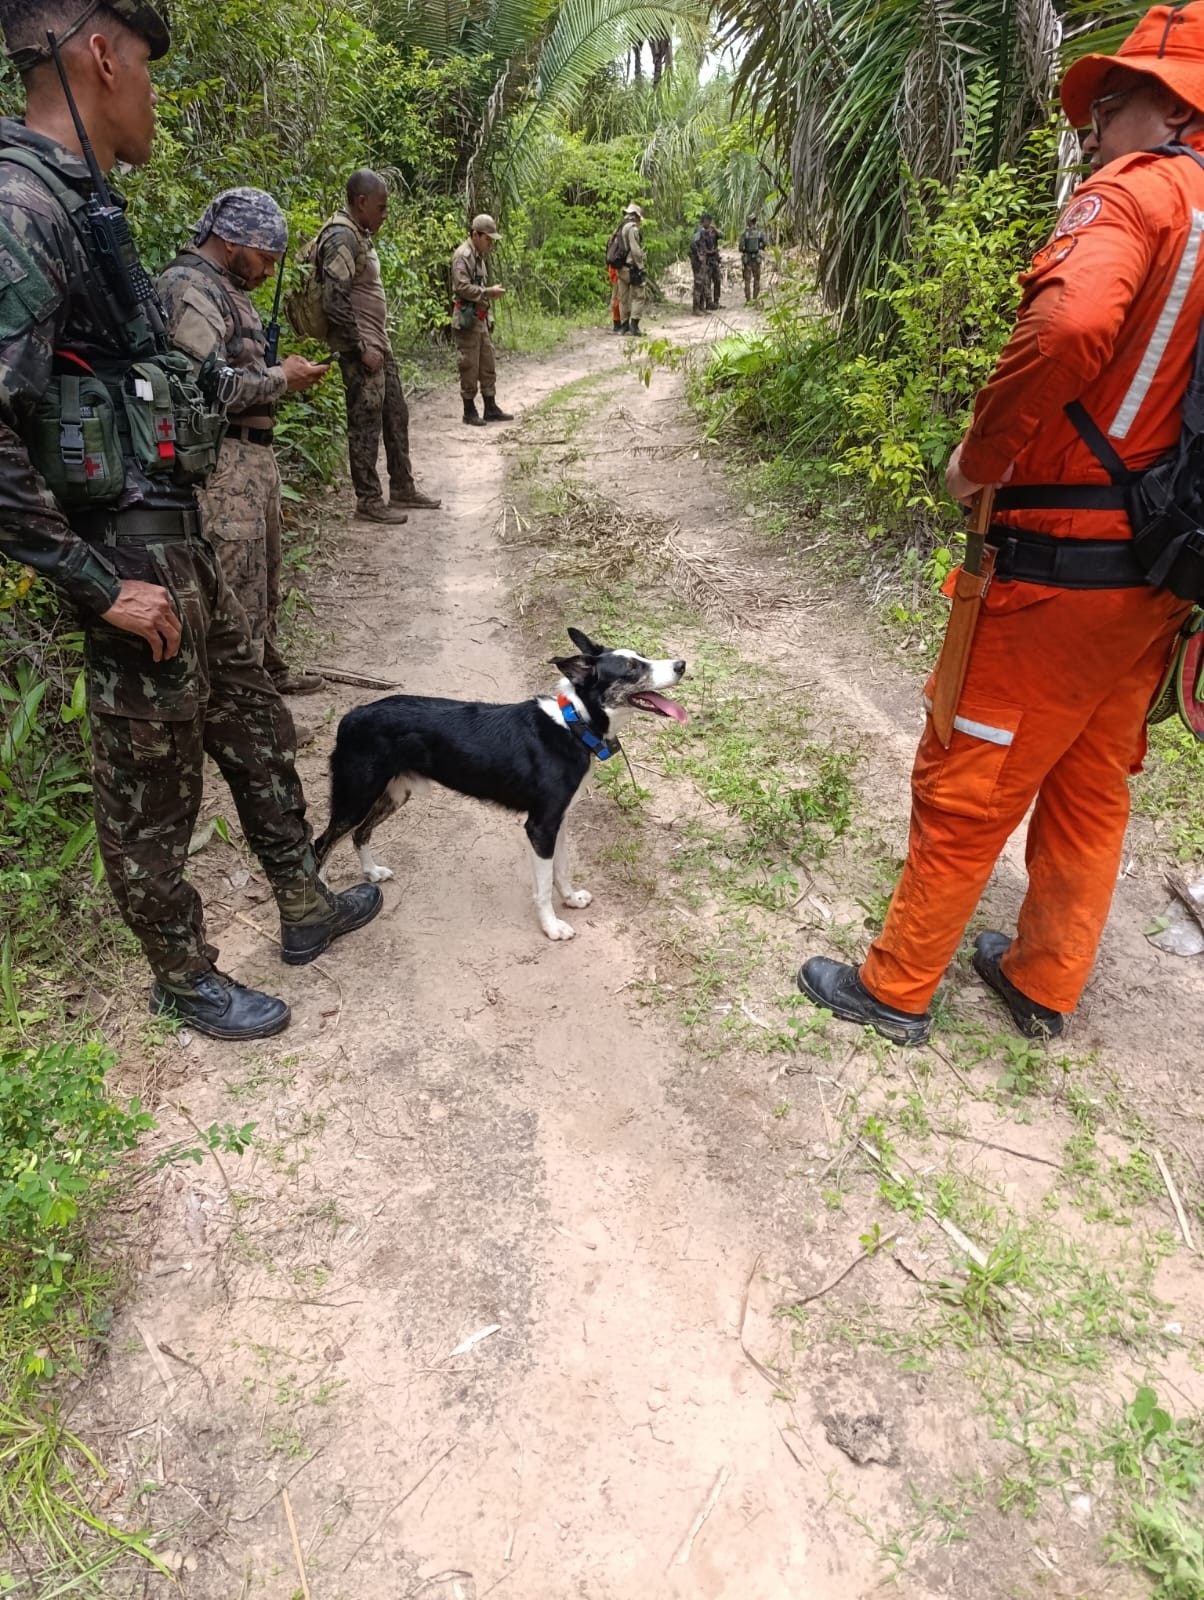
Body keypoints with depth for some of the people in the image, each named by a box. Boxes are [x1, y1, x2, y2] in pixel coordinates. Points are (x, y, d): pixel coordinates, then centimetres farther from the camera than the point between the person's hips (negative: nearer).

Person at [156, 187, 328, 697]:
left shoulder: (227, 287, 18)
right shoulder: (188, 287, -14)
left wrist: (285, 373, 8)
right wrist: (282, 378, -12)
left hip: (255, 454, 10)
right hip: (223, 463, -10)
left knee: (263, 580, 20)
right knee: (238, 595, -6)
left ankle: (268, 672, 35)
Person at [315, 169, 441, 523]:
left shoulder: (360, 234, 14)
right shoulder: (342, 237, -16)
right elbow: (334, 302, -22)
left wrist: (380, 341, 15)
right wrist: (362, 347, -19)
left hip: (378, 343, 10)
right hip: (361, 348, -10)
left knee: (396, 416, 14)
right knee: (366, 424, -3)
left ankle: (403, 489, 24)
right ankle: (369, 500, 5)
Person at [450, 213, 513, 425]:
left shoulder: (479, 256, 17)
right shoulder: (462, 255, -12)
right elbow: (462, 287, -21)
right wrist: (489, 292, -18)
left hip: (481, 318, 9)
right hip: (467, 319, -9)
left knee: (487, 366, 10)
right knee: (469, 367, -4)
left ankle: (491, 409, 16)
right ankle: (469, 411, 3)